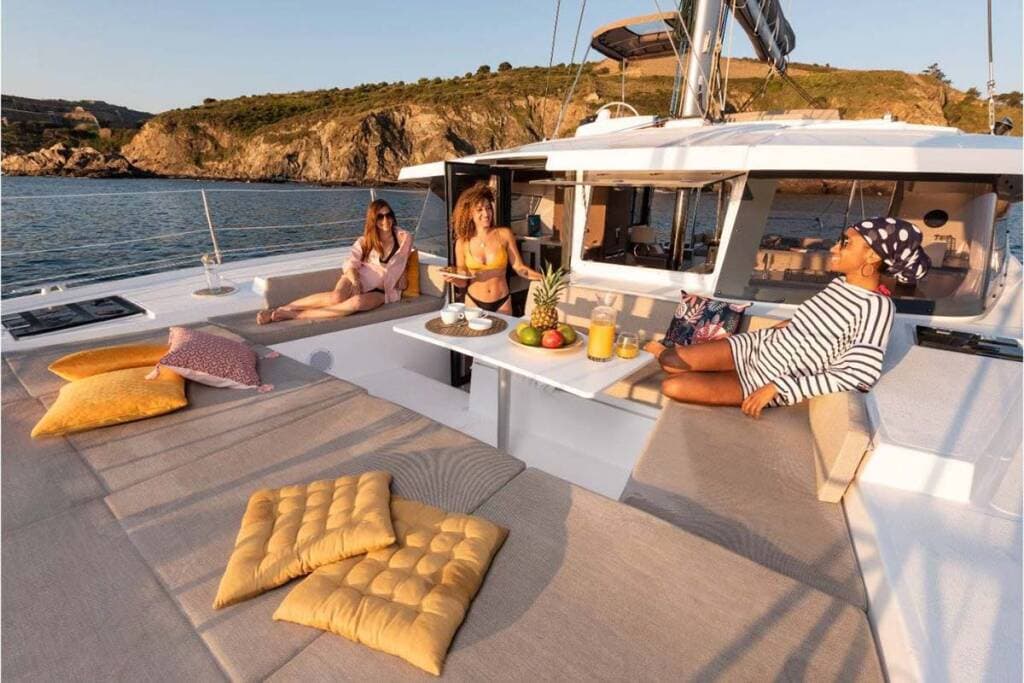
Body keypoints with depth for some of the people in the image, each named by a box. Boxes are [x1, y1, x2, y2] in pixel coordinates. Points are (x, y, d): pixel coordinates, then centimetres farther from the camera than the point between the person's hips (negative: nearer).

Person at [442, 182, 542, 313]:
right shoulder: (463, 242, -4)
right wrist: (453, 279, -19)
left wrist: (545, 278, -18)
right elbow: (462, 281, 2)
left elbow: (519, 267, -5)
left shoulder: (504, 234, -7)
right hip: (474, 302, 0)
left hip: (502, 302, 0)